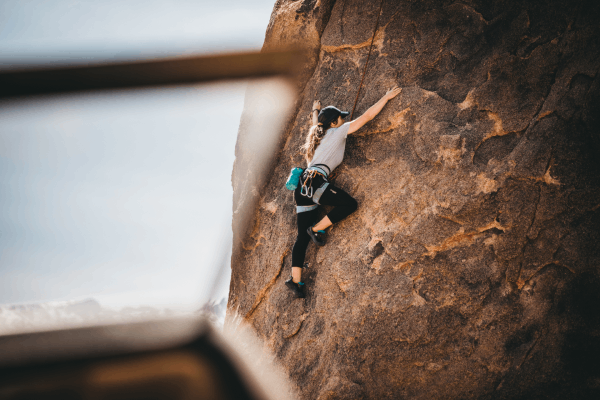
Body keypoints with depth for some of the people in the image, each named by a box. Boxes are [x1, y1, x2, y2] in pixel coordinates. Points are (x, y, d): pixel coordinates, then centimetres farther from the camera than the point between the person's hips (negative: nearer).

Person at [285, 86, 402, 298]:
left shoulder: (318, 134, 25)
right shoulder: (337, 132, 5)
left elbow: (316, 124, 53)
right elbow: (367, 116, 6)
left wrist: (316, 112, 71)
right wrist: (386, 98, 13)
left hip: (303, 185, 8)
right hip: (315, 181, -8)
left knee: (303, 236, 4)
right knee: (350, 204, -8)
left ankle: (295, 279, -2)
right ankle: (317, 229, -5)